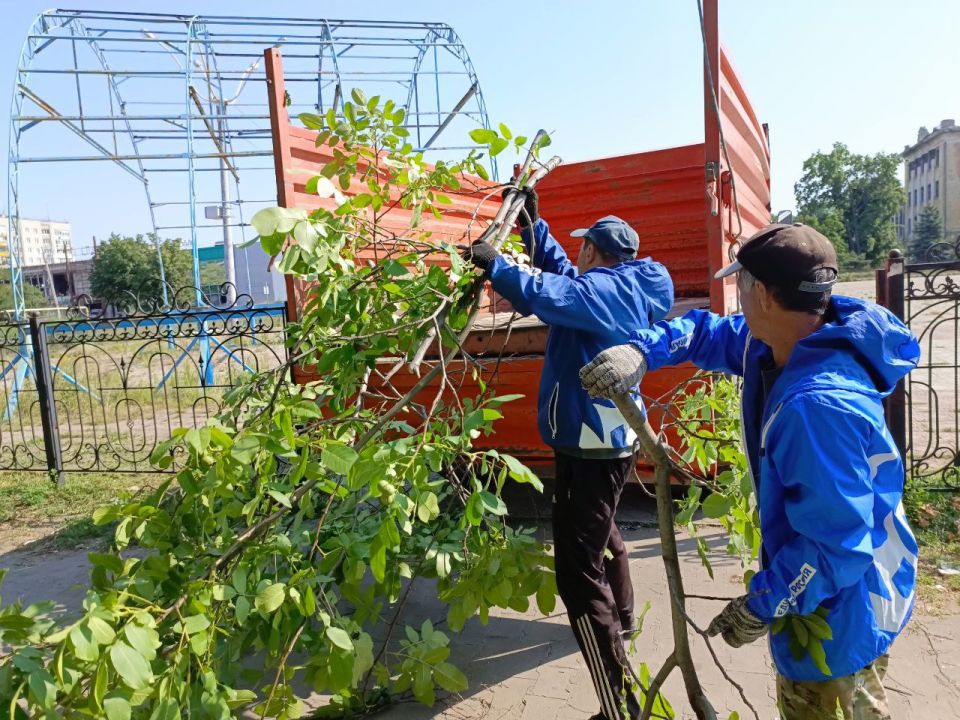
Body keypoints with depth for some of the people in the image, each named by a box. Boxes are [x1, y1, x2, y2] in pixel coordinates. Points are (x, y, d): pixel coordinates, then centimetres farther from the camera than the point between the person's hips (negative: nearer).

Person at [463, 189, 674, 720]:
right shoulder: (623, 287, 10)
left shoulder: (609, 288, -18)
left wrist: (495, 264, -26)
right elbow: (563, 276, 21)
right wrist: (531, 222, 19)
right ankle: (620, 618, 56)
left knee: (579, 570, -9)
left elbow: (550, 294, -36)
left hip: (591, 444, -11)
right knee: (601, 533, 32)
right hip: (611, 437, 11)